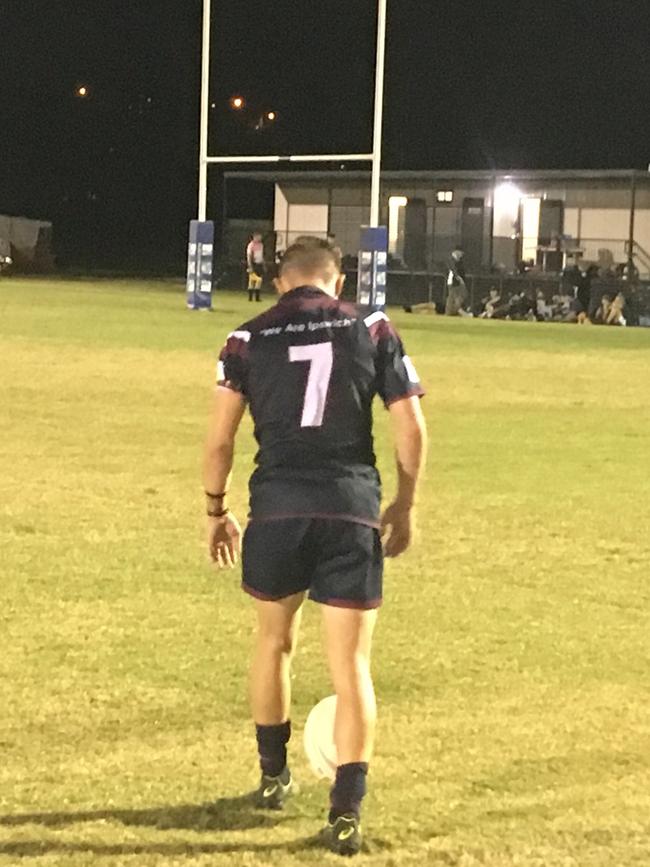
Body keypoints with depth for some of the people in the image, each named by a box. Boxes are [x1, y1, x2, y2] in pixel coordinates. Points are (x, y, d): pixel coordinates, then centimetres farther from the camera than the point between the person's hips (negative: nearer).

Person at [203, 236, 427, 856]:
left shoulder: (248, 338, 6)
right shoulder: (373, 330, 5)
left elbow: (219, 438, 2)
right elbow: (411, 429, 3)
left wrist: (217, 510, 15)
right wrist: (405, 505, 14)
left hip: (277, 508, 1)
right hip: (352, 512, -1)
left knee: (274, 641, 24)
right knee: (350, 666, 4)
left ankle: (273, 777, 37)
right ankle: (346, 814, 0)